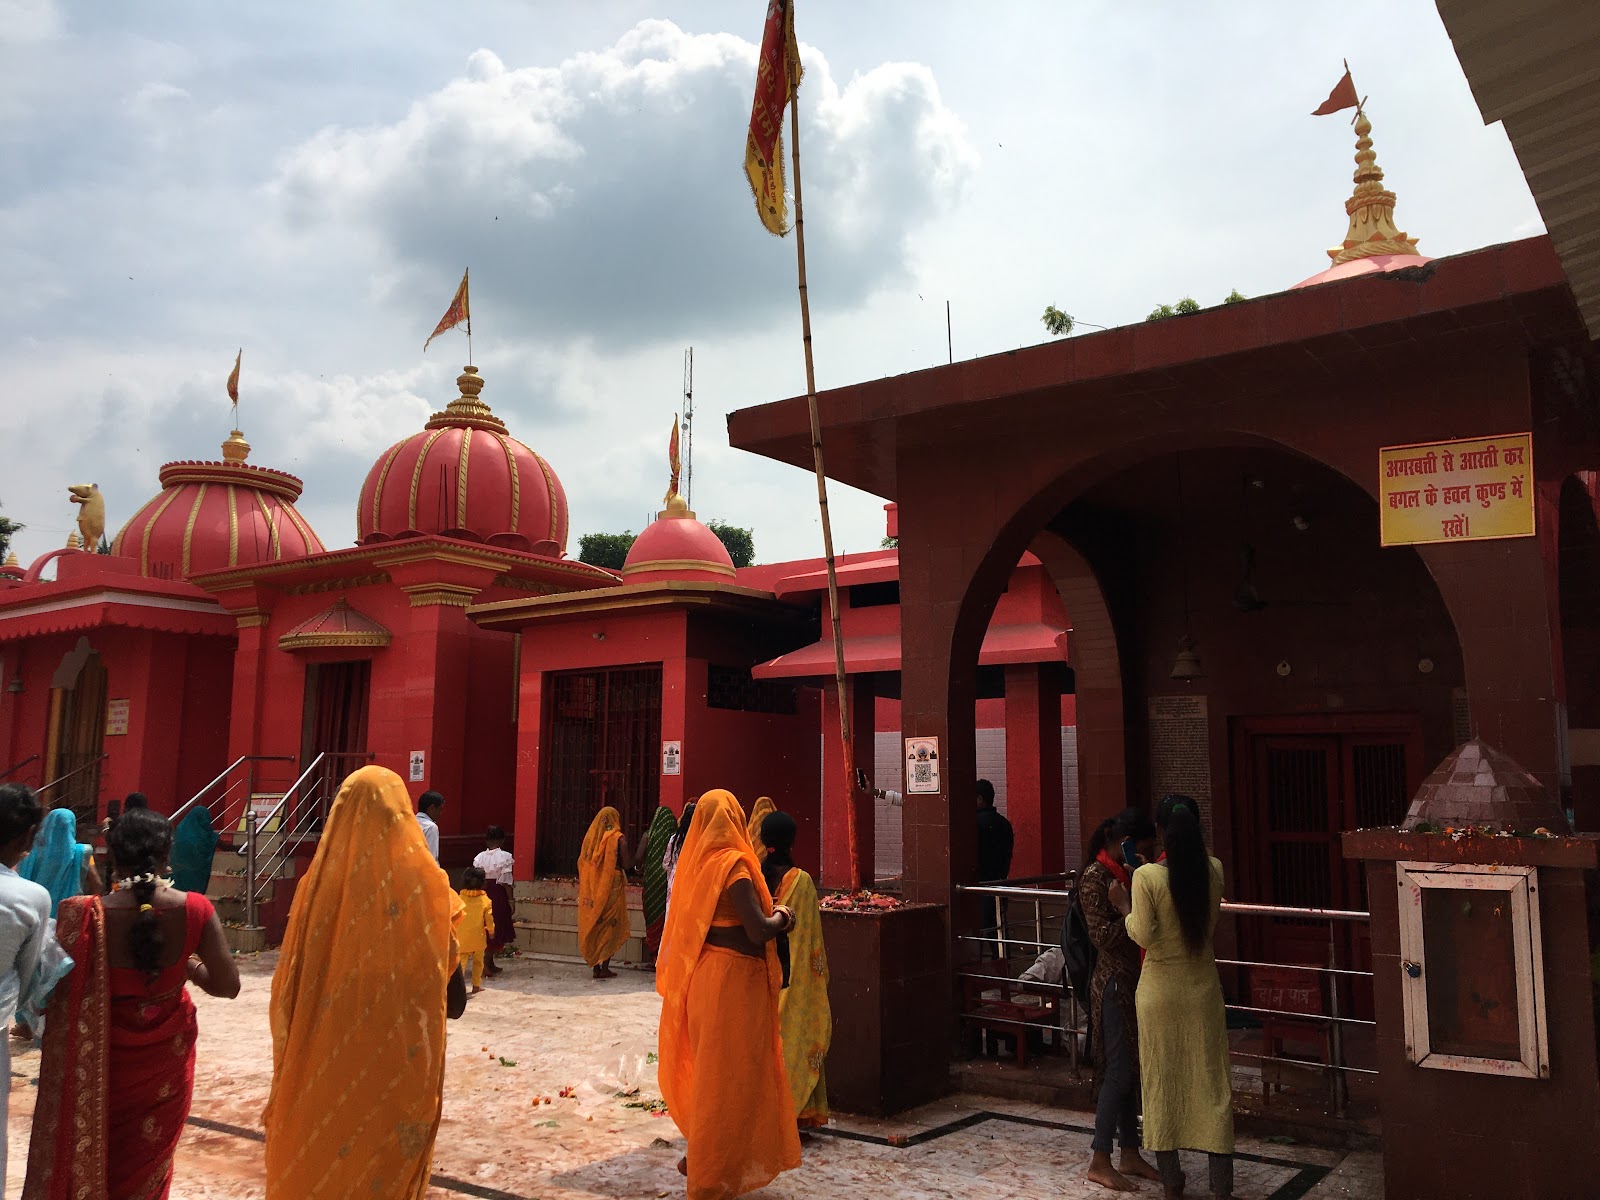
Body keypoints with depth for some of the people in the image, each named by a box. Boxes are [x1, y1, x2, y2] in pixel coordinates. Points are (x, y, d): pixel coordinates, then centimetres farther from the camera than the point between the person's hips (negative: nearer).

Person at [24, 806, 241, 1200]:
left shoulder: (85, 914, -21)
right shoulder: (194, 909, -17)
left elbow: (54, 991, -14)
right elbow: (228, 985, -12)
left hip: (104, 1060, -1)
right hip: (166, 1058, 1)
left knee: (89, 1151, 23)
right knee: (147, 1167, 22)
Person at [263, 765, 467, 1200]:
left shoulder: (322, 879, -8)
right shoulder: (425, 882, -10)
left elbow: (290, 983, -2)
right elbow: (454, 1000, -4)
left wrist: (292, 1070, 12)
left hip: (324, 1063, 1)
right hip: (400, 1064, -1)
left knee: (315, 1162, 17)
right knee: (389, 1164, 14)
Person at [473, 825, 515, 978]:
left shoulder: (479, 857, 2)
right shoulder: (505, 856, -9)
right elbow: (506, 882, -11)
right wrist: (510, 900, -5)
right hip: (498, 895, -4)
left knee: (485, 929, 15)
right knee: (496, 930, 5)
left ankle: (490, 964, 25)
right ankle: (486, 964, -5)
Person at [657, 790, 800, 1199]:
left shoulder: (698, 861, 5)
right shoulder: (734, 864, -18)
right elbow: (758, 931, -23)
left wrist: (767, 913, 10)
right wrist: (781, 917, -3)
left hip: (704, 974, 8)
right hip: (734, 977, -8)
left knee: (708, 1068, 21)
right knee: (729, 1073, 4)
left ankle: (701, 1156, 35)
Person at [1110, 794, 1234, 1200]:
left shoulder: (1147, 877, -18)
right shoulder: (1213, 870, -6)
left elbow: (1143, 935, -17)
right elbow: (1209, 920, 8)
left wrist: (1123, 905, -1)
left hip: (1160, 991, -2)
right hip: (1203, 988, 2)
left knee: (1162, 1079, 11)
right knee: (1211, 1079, 10)